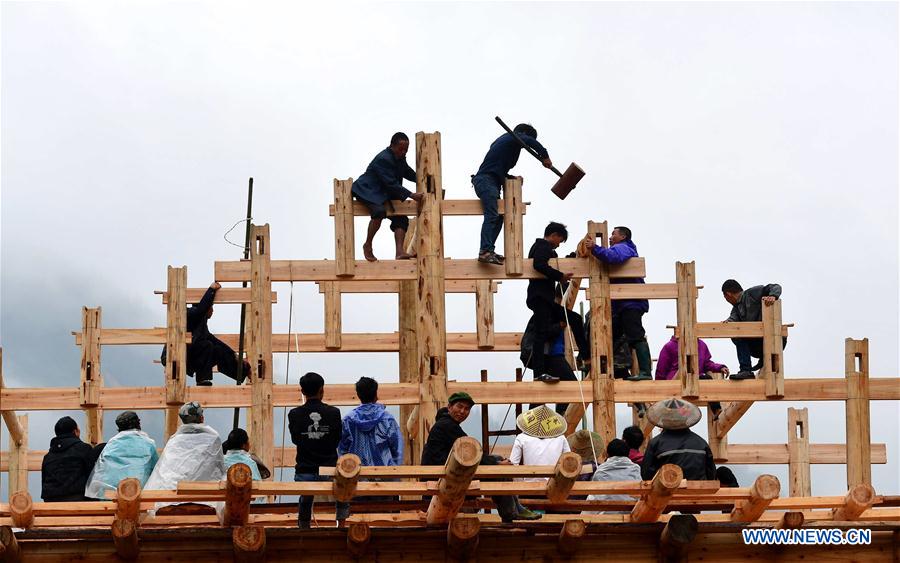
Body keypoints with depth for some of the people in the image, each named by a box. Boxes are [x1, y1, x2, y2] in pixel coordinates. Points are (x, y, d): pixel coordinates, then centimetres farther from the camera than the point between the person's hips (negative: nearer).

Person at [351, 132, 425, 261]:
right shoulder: (383, 159, -25)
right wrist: (412, 195, -29)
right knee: (379, 212, -37)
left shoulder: (400, 158, 4)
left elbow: (409, 173, 21)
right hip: (367, 191, -10)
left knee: (401, 219, -6)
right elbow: (391, 184, -27)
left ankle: (400, 252, -16)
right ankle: (368, 245, -21)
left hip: (384, 194, 10)